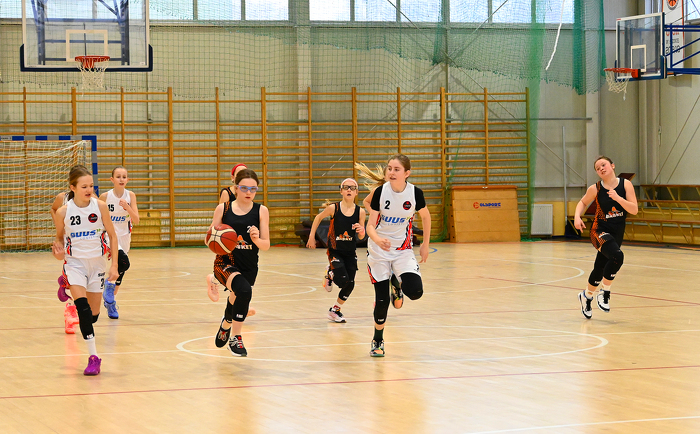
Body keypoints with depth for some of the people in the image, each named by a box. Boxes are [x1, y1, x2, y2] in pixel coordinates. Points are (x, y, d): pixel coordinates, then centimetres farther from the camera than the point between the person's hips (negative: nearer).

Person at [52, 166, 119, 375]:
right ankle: (93, 356, -21)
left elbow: (112, 235, 0)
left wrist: (114, 264, -4)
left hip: (97, 262, 2)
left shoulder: (100, 206, -9)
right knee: (82, 305, -23)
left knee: (94, 314, 8)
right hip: (74, 261, -2)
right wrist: (58, 250, -15)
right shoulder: (63, 212, -10)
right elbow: (59, 236, 7)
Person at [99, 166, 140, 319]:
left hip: (124, 237, 4)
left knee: (120, 271, 13)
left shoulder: (130, 196, -4)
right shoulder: (105, 196, -10)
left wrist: (127, 207, -24)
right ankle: (110, 283, -2)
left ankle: (111, 302, 32)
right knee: (124, 263, -29)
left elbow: (136, 220, -10)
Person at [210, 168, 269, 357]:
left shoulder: (261, 211, 0)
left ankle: (226, 324, 55)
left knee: (237, 300, 17)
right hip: (225, 263, -3)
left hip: (249, 267, 3)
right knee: (244, 290, -30)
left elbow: (266, 245, -3)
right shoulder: (223, 209, -1)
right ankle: (235, 339, -14)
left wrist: (256, 239, -25)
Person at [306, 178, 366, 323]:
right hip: (335, 250, -3)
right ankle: (330, 275, 19)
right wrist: (312, 237, 8)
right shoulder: (333, 208, -12)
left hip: (350, 252, 3)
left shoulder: (360, 211, -6)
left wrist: (361, 231, -22)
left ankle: (335, 310, 29)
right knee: (343, 281, -18)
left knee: (350, 285, 4)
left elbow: (361, 237, 1)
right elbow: (318, 217, 8)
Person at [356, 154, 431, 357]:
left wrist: (426, 244, 10)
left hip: (403, 249, 1)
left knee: (415, 292, -19)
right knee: (382, 300, -1)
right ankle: (377, 340, 22)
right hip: (379, 249, -1)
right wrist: (378, 240, -39)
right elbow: (370, 225, -18)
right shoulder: (380, 191, -16)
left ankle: (397, 287, 18)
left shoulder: (415, 193, -14)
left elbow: (425, 217, 6)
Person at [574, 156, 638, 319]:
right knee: (617, 256, -31)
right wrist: (577, 216, -6)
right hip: (600, 231, -3)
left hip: (617, 233, 3)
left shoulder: (625, 184, -6)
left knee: (600, 269, 14)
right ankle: (604, 292, -12)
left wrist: (618, 198, -23)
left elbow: (634, 210, -10)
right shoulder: (595, 189, -7)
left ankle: (587, 296, 43)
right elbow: (583, 202, 12)